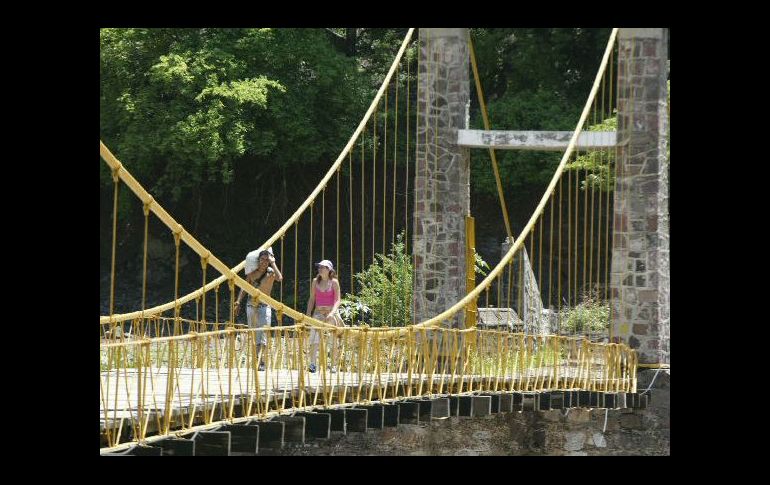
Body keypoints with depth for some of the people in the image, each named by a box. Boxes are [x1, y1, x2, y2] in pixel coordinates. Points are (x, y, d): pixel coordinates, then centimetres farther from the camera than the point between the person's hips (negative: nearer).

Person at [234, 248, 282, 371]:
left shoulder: (271, 272, -6)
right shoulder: (252, 272, 3)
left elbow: (279, 278, -29)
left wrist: (272, 263, -23)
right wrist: (238, 302, 6)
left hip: (264, 306, -4)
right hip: (251, 305, 4)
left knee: (262, 333, -16)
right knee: (254, 335, 7)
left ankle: (258, 361, -24)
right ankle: (260, 361, 15)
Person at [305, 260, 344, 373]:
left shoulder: (334, 282, -1)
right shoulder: (315, 281, 8)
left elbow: (337, 300, -5)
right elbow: (312, 299, 12)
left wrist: (332, 313, -20)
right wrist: (308, 315, 6)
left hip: (331, 312, -2)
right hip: (318, 312, 2)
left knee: (333, 341, 3)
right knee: (314, 339, -16)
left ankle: (333, 366, 12)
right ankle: (312, 364, -24)